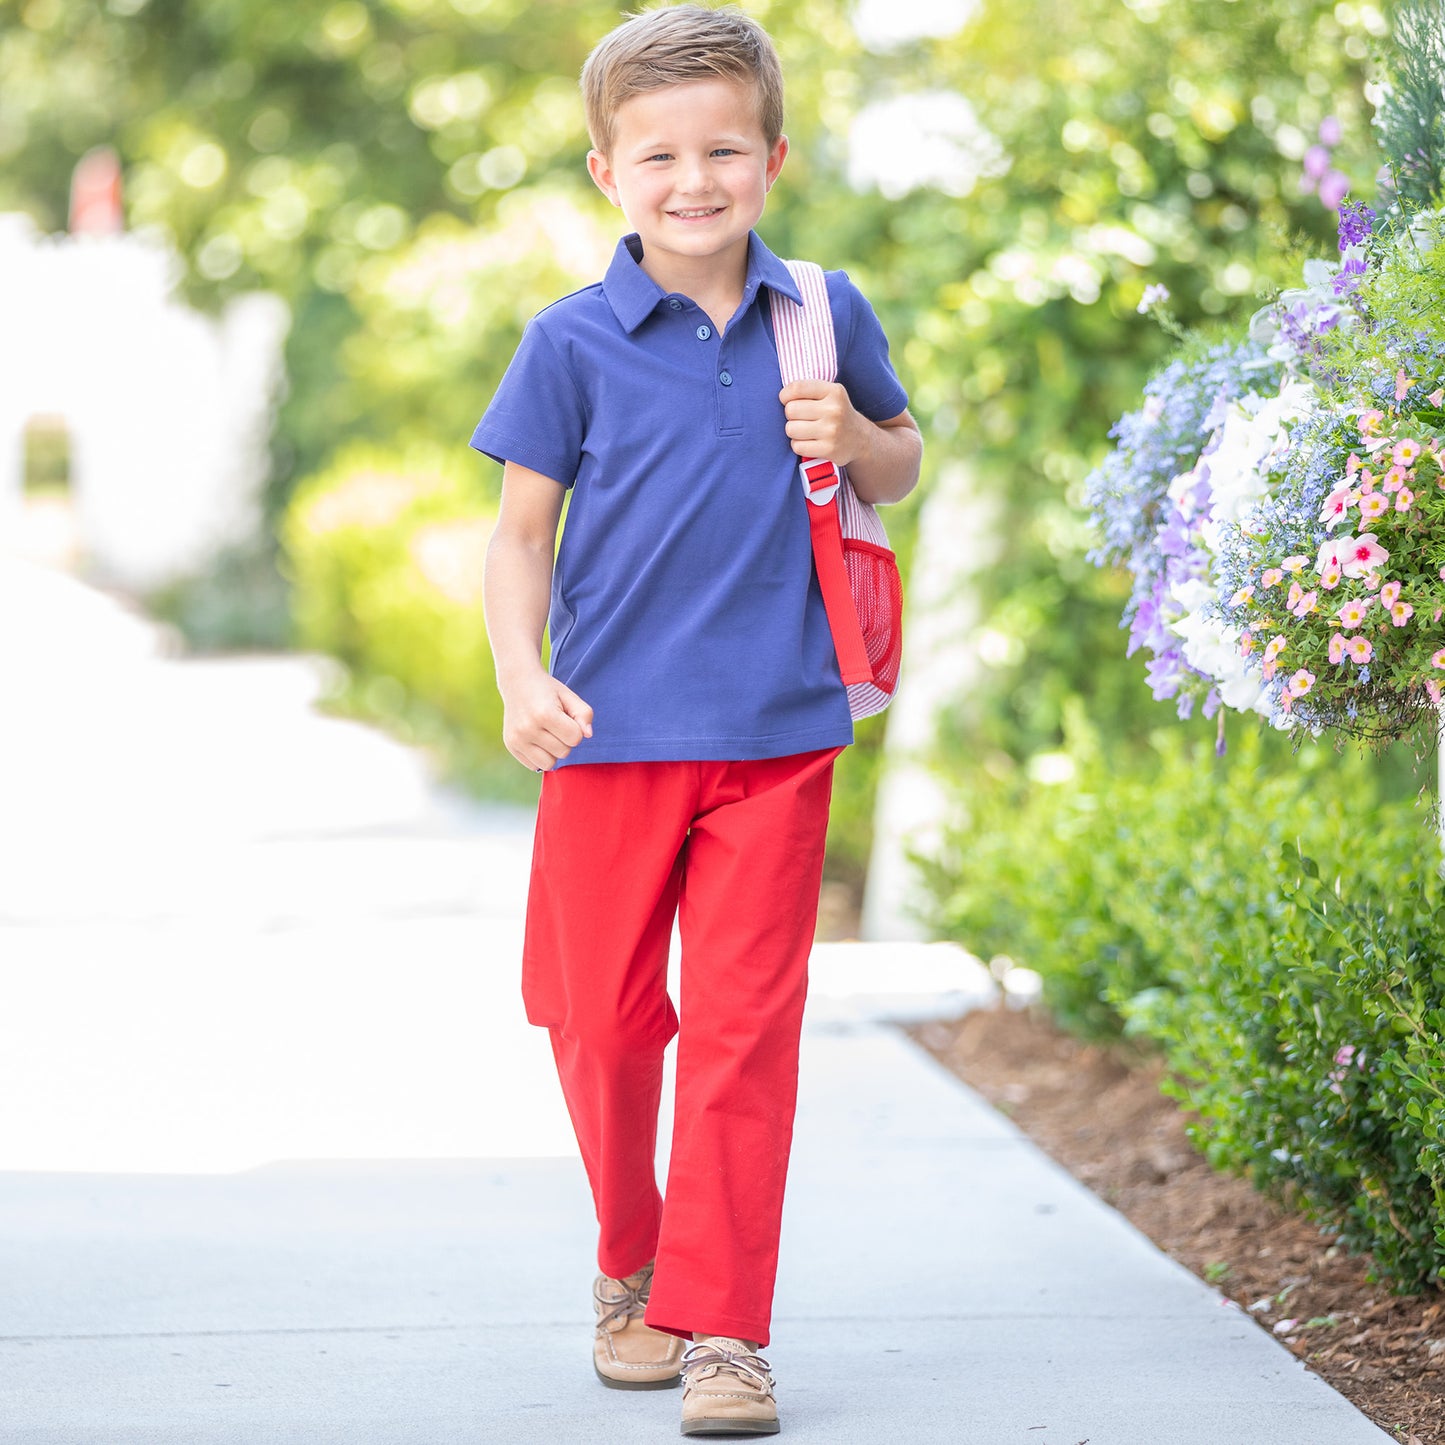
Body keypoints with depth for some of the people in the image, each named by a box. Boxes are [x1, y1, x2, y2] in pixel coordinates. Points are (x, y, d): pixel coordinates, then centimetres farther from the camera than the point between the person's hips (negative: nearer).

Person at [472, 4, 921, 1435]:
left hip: (773, 738, 0)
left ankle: (720, 1325, 4)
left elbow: (900, 470, 18)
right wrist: (521, 679, -13)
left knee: (743, 1033, -3)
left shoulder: (823, 315, 3)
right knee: (604, 1026, 9)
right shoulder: (574, 341, -2)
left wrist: (852, 438, -6)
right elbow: (522, 529, 2)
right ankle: (632, 1271, 32)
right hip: (612, 733, 0)